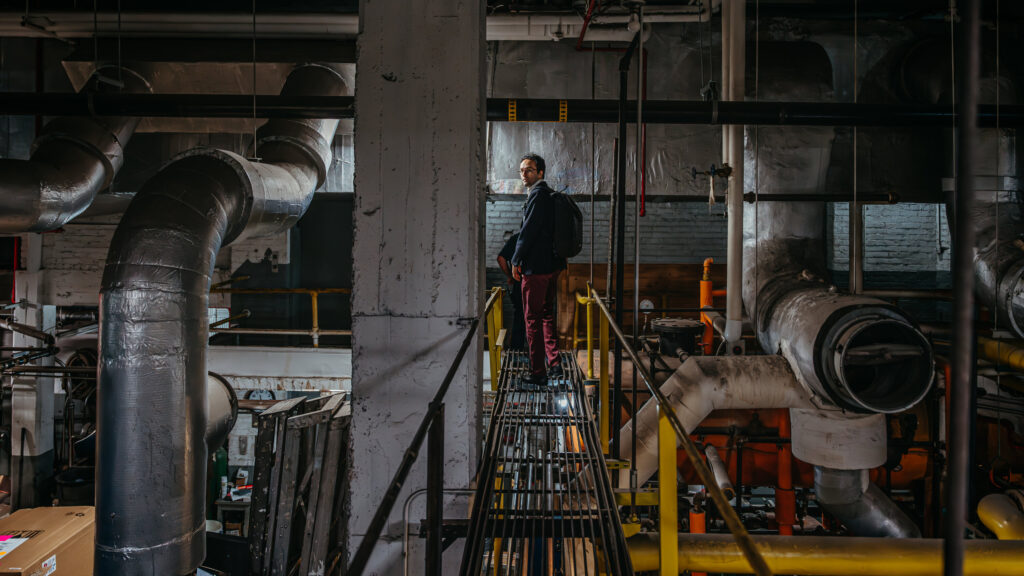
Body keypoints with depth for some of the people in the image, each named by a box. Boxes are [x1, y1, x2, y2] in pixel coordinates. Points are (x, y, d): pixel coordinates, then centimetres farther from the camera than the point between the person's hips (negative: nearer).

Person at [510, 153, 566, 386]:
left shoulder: (538, 194, -15)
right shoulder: (551, 195, 15)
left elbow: (528, 230, -18)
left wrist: (516, 261, -10)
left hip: (536, 266, -9)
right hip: (552, 264, 10)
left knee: (533, 319, -2)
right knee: (547, 314, 17)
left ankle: (538, 372, 3)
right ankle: (554, 364, 16)